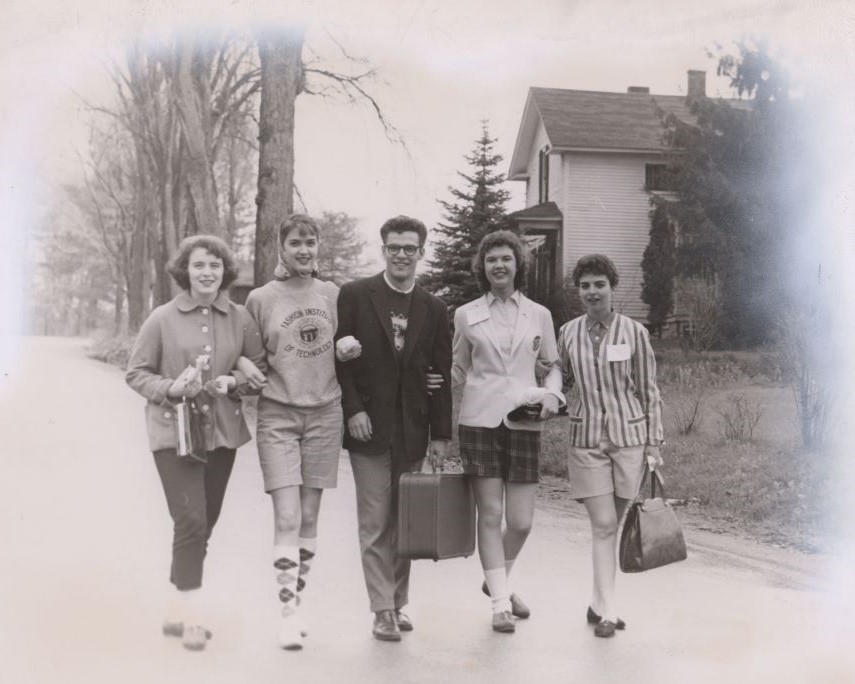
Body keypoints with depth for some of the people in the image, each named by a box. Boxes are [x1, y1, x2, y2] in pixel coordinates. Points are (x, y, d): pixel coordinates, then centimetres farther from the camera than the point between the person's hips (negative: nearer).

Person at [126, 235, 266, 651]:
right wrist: (171, 388, -17)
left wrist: (234, 382, -9)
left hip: (222, 433, 4)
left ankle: (176, 612, 27)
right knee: (191, 522, -13)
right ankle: (189, 616, 1)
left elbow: (258, 367, 11)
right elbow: (136, 373, 0)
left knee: (204, 525, 12)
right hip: (174, 432, -4)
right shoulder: (162, 319, -6)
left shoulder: (240, 318, 1)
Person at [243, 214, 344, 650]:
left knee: (309, 518, 9)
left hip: (324, 413, 3)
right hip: (278, 414, -2)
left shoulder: (334, 296, 5)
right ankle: (289, 613, -2)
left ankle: (298, 600, 23)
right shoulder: (261, 299, -1)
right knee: (287, 519, -9)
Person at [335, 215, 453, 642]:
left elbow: (442, 376, 7)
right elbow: (339, 356, -2)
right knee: (375, 523, -1)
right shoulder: (355, 295, 0)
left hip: (412, 430, 3)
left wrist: (440, 434, 3)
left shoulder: (433, 309, 8)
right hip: (369, 425, -3)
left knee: (404, 524, 8)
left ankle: (398, 602, 19)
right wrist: (352, 409, -11)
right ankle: (383, 610, 6)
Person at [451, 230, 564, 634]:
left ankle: (497, 580, 29)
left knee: (521, 521, 0)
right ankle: (501, 603, 11)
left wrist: (552, 394, -4)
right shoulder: (466, 315, 8)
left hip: (524, 423, 1)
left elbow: (552, 365, 15)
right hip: (479, 419, -1)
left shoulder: (539, 315, 9)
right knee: (490, 514, -1)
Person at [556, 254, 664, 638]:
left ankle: (598, 605, 22)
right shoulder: (568, 333, 4)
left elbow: (648, 391, 2)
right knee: (603, 525, -5)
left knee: (612, 524, 7)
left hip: (629, 437, 0)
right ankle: (607, 611, 1)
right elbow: (562, 379, 20)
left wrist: (654, 444, 0)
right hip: (586, 439, 1)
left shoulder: (634, 332, -2)